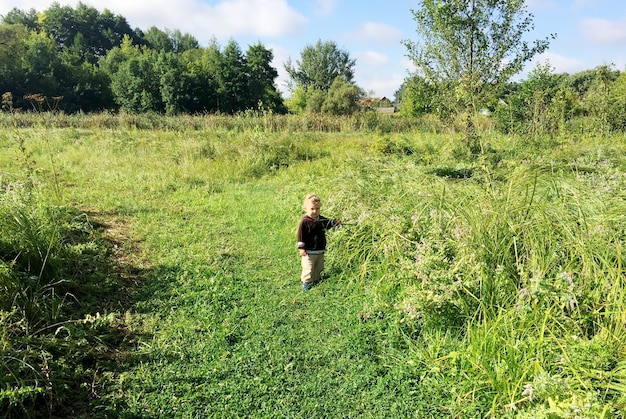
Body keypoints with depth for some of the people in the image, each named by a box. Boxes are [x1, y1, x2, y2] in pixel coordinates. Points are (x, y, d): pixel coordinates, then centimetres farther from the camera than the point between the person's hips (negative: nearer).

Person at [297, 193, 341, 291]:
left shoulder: (321, 219, 3)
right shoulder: (305, 222, -18)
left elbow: (328, 223, 23)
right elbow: (300, 235, -16)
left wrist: (335, 222, 3)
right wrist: (301, 248, -17)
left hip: (320, 250, 7)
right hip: (309, 252, -7)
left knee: (319, 268, 19)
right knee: (308, 268, -5)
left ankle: (316, 280, 36)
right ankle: (306, 282, 11)